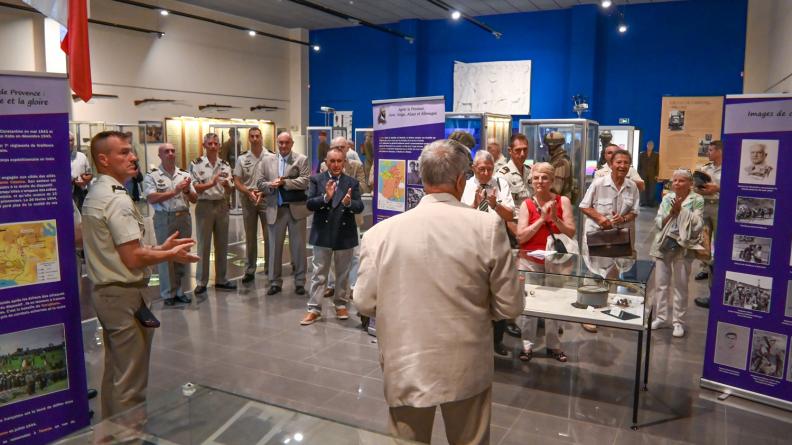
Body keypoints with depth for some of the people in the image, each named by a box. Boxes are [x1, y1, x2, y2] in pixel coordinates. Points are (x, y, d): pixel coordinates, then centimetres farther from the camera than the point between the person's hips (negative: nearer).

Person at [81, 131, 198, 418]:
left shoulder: (94, 196, 12)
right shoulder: (118, 199, -19)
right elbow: (133, 257, -24)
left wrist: (161, 247, 11)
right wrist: (170, 255, -9)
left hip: (105, 291, 10)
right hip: (125, 294, -10)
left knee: (114, 372, 21)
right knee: (130, 382, 1)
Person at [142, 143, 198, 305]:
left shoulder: (184, 175, 9)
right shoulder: (152, 176, -2)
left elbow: (194, 199, 9)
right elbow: (151, 199, -15)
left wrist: (187, 190, -12)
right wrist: (175, 191, -21)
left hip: (184, 217, 4)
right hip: (164, 219, -4)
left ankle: (180, 291, 19)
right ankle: (168, 293, 13)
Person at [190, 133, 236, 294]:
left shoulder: (225, 165, 5)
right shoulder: (196, 164, -4)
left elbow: (229, 191, 3)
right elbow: (195, 188, -9)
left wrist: (226, 184, -19)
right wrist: (212, 183, -23)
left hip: (222, 205, 4)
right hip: (205, 206, -4)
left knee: (222, 244, 9)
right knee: (203, 245, 1)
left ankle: (220, 279, 20)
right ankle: (201, 282, 9)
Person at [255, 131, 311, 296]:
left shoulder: (301, 159, 1)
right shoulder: (267, 161, 10)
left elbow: (306, 181, -11)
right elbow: (260, 183, 5)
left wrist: (284, 182, -15)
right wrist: (271, 185, -16)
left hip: (296, 208, -2)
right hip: (275, 209, 2)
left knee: (298, 246, 5)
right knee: (275, 246, 8)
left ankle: (300, 282, 16)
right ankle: (275, 282, 19)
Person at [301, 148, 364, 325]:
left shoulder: (352, 183, 1)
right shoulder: (316, 180, 0)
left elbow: (360, 207, -7)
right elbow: (309, 204, -9)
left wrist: (349, 203, -29)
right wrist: (325, 197, -27)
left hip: (345, 235, 1)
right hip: (322, 234, -1)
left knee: (343, 273, 13)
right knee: (319, 274, 5)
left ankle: (341, 304, 28)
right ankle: (314, 309, 11)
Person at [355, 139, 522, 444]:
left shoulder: (381, 232, -11)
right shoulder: (487, 226, -13)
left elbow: (365, 304, -1)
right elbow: (509, 307, -6)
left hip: (405, 370, 1)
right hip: (467, 369, 0)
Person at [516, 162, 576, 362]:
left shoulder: (562, 201, -3)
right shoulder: (527, 204, -4)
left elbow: (571, 233, -6)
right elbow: (521, 236, -11)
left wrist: (555, 219, -20)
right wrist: (541, 219, -18)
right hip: (530, 261, -1)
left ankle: (553, 344, 25)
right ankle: (527, 344, 19)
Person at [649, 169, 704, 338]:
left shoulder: (697, 200, -3)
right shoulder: (667, 198, 7)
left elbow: (697, 224, -12)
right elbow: (658, 223, 2)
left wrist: (682, 209, -11)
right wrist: (672, 212, -11)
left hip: (683, 247, -3)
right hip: (664, 244, 4)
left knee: (680, 286, 4)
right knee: (661, 284, 10)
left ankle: (678, 322, 14)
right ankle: (661, 317, 22)